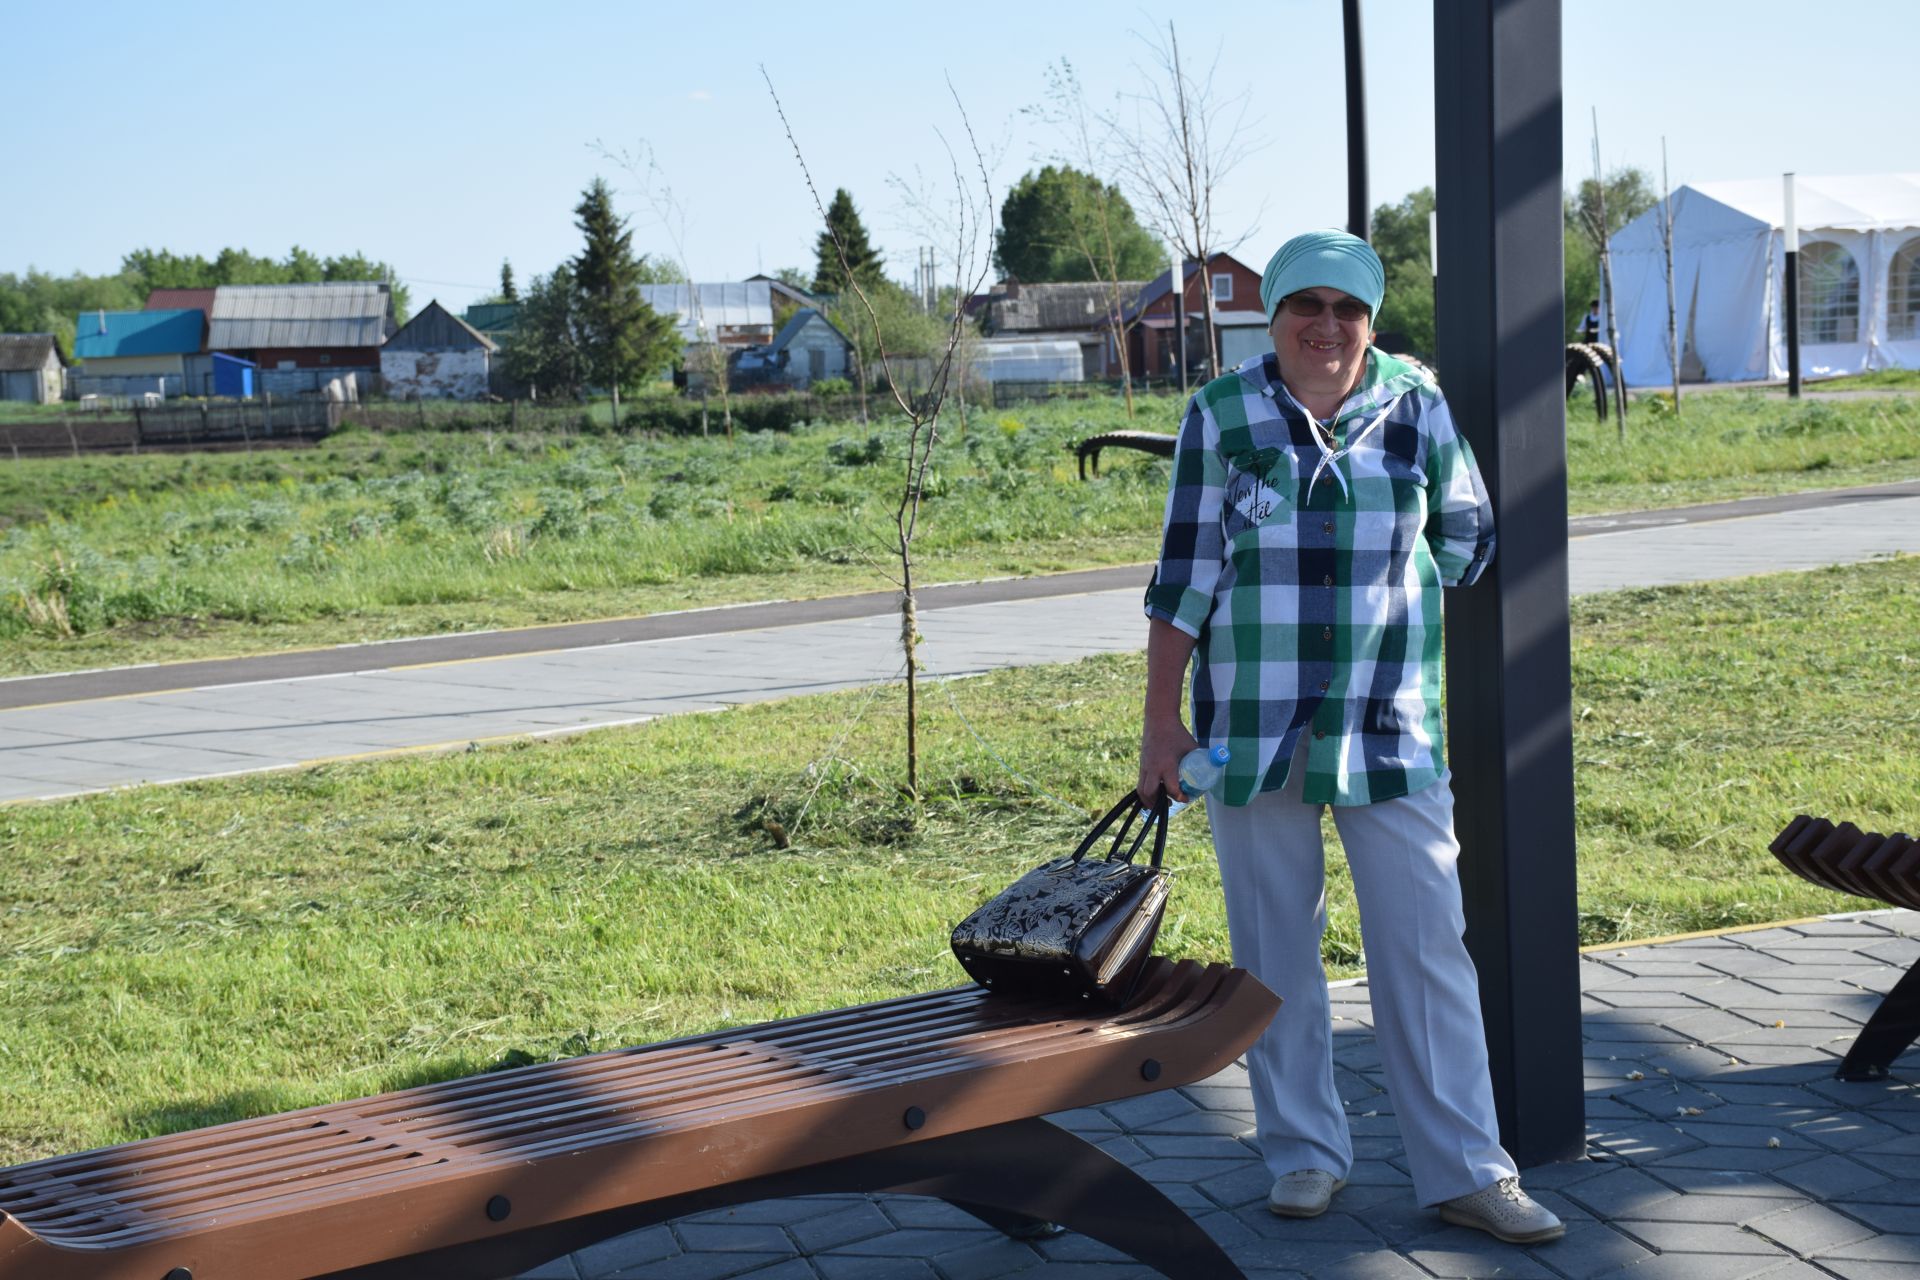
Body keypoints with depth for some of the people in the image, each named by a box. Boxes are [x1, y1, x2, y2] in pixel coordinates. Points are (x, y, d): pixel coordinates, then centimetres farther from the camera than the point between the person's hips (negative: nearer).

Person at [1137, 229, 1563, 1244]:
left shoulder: (1418, 411, 1)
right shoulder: (1221, 415, -1)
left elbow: (1467, 535, 16)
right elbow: (1185, 572, 1)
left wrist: (1390, 603, 10)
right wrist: (1161, 720, 0)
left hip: (1389, 729, 1)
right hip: (1251, 730, 0)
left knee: (1427, 948, 0)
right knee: (1275, 952, 8)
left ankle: (1465, 1170, 8)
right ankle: (1304, 1153, 22)